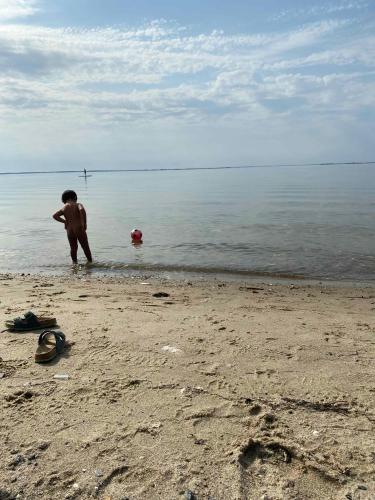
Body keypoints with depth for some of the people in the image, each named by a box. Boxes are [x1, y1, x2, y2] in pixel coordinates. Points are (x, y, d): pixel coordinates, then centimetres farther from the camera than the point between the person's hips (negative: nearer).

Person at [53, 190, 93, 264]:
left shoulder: (63, 208, 6)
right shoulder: (78, 205, -3)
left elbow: (54, 216, -3)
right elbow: (82, 210, -25)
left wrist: (64, 221, 4)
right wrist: (84, 223, -19)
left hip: (69, 231, 3)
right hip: (79, 229, -3)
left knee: (73, 248, 18)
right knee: (85, 247, 11)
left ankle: (75, 263, 20)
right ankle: (90, 262, 19)